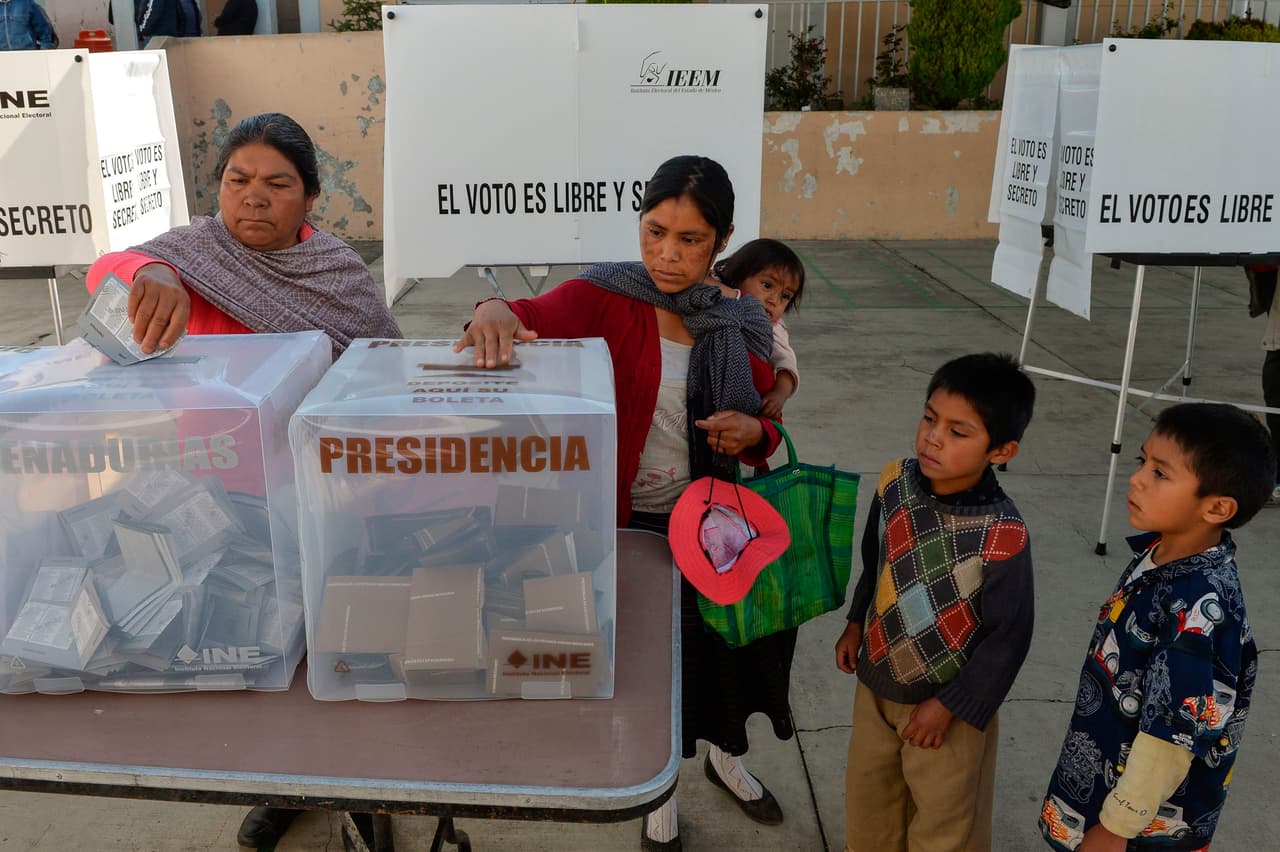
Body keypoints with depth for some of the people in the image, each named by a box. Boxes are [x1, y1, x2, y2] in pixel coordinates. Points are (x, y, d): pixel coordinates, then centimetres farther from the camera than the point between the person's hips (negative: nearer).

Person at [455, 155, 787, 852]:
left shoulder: (741, 326, -2)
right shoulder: (605, 298, -13)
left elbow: (769, 428, 8)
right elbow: (540, 316, -33)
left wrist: (754, 432, -15)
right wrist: (497, 310, -56)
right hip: (631, 526, -3)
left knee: (730, 640, 18)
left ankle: (726, 756, 52)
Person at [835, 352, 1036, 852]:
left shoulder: (1001, 538, -29)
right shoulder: (896, 481, -13)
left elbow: (1008, 636, -19)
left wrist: (950, 706, -14)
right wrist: (857, 623, 13)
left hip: (947, 699, -5)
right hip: (877, 680, 5)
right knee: (868, 798, 25)